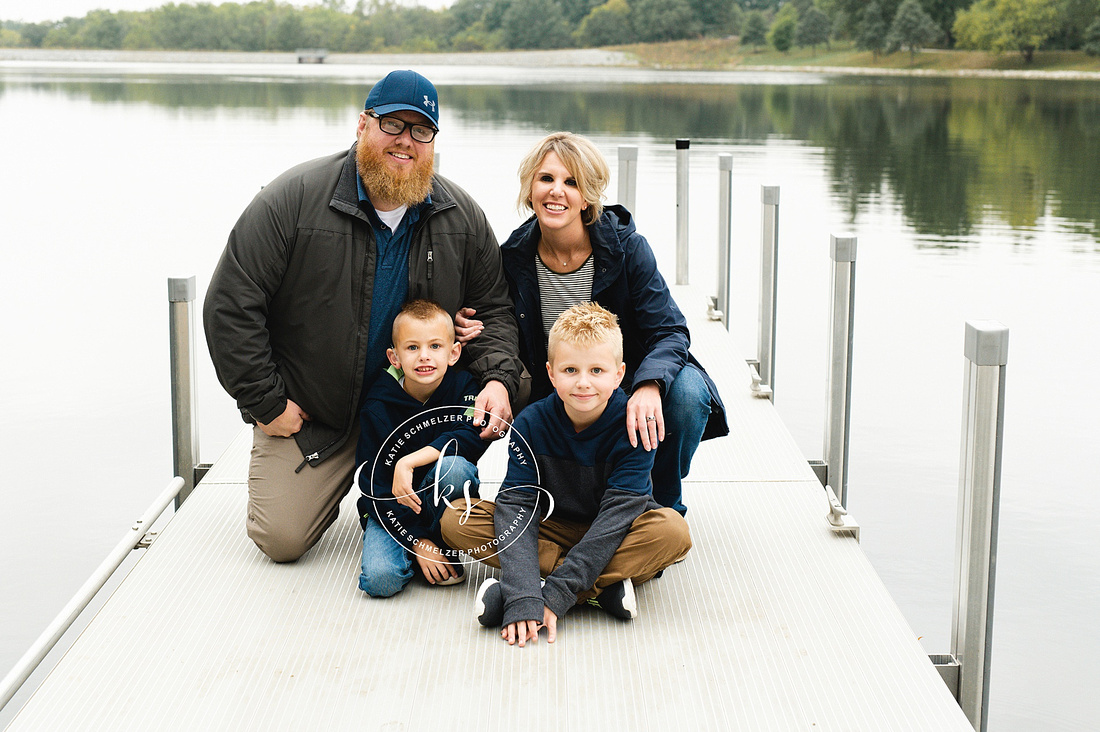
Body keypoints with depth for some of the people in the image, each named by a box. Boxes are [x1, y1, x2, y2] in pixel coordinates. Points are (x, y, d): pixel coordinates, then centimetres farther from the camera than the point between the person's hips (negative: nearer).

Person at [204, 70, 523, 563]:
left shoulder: (462, 217, -2)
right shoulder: (295, 199, -14)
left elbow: (493, 309, 6)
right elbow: (231, 305, -13)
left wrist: (498, 379, -15)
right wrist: (267, 403, -12)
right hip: (309, 413, -2)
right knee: (282, 539, -9)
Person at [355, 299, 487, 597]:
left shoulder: (462, 386, -8)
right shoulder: (378, 407, -12)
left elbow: (472, 437, -27)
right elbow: (374, 483, -12)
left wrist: (408, 463, -35)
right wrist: (417, 541, -18)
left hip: (443, 504, 1)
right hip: (393, 507, -1)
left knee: (453, 466, -32)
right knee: (380, 579, -27)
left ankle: (446, 547, -9)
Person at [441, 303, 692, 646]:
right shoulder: (530, 424, -14)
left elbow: (617, 516, -27)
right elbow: (515, 506, -23)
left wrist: (554, 596, -36)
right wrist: (523, 599, -39)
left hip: (613, 538, -2)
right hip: (553, 530, 3)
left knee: (672, 530, -33)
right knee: (457, 520, -21)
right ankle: (603, 587, -25)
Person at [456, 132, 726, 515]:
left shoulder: (626, 246, -16)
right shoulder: (514, 257, -7)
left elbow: (669, 332, -19)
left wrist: (649, 386, -41)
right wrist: (474, 331, -20)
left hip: (633, 388, -1)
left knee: (687, 392, -32)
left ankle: (663, 503, -6)